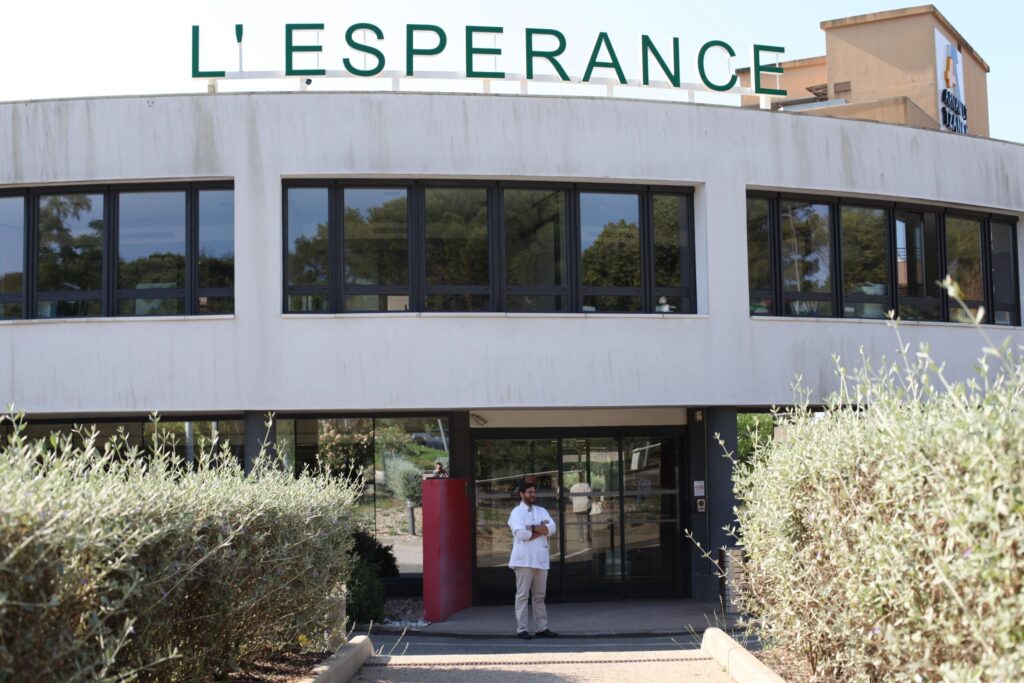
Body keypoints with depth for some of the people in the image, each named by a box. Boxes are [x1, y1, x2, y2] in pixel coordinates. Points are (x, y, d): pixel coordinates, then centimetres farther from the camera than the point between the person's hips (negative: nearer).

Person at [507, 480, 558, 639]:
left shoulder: (541, 511, 17)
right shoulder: (517, 512, 0)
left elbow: (552, 528, 0)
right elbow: (521, 534, -16)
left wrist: (531, 528, -10)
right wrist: (541, 529, -4)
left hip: (541, 559, 6)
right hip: (524, 560, -5)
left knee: (539, 596, 9)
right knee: (522, 595, -5)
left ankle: (542, 628, 12)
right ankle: (522, 629, -4)